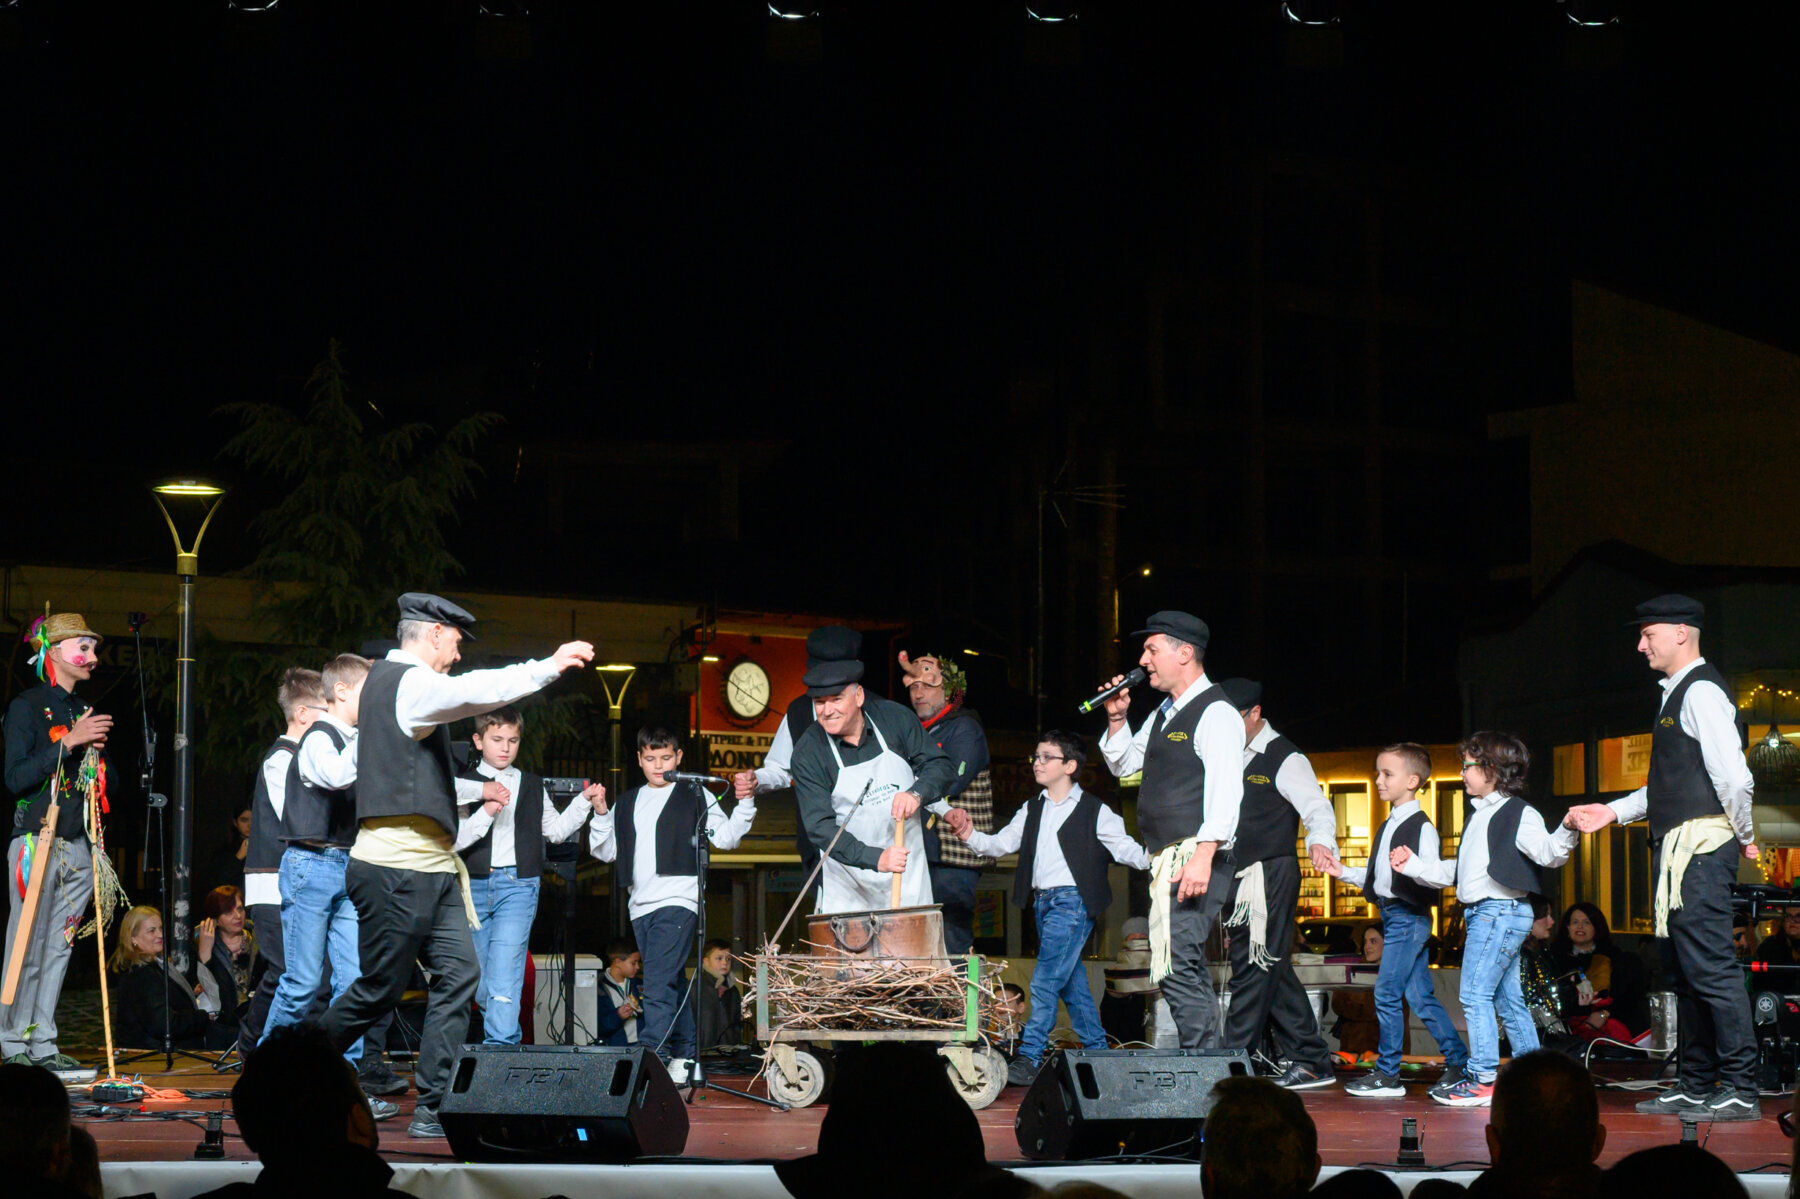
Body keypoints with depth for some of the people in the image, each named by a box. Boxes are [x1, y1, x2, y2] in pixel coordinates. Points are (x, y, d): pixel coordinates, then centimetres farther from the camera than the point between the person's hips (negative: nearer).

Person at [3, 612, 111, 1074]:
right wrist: (68, 743, -17)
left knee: (58, 948, 5)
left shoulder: (84, 711, 19)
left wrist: (98, 750, 2)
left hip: (77, 845, 7)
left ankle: (42, 1045, 8)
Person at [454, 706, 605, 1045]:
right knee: (480, 983, 6)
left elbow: (556, 830, 24)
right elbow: (454, 838, -4)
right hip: (474, 886, 1)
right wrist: (486, 812, -16)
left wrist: (585, 803, 14)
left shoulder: (532, 786, 14)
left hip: (518, 886, -1)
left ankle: (500, 1047, -23)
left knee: (504, 975, -17)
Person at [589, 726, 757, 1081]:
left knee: (658, 984, -17)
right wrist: (601, 815, 4)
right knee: (673, 985, 12)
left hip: (678, 902, -6)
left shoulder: (694, 795, 4)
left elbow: (725, 838, 0)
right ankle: (683, 1058, 18)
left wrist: (744, 803, -13)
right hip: (641, 906, 6)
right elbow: (605, 852, 18)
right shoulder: (627, 803, 18)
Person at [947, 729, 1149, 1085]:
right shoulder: (1032, 809, 16)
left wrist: (1151, 858, -22)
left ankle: (1029, 1058, -16)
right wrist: (969, 835, -7)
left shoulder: (1093, 811, -1)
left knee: (1045, 979, -14)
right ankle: (1097, 1051, 22)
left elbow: (1123, 847, -3)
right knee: (1071, 981, 12)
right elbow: (1001, 843, 11)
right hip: (1042, 901, 7)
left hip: (1073, 899, -7)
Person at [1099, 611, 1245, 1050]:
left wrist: (1203, 855, -28)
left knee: (1176, 968, -17)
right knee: (1188, 972, 11)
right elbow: (1123, 764, 31)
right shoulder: (1164, 715, 20)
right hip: (1165, 860, 10)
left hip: (1196, 859, -10)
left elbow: (1225, 791, -19)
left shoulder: (1215, 713, -10)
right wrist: (1117, 718, 14)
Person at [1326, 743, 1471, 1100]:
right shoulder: (1387, 826, 18)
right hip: (1392, 916, 9)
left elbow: (1437, 877, -21)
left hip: (1409, 917, -9)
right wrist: (1344, 873, 15)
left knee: (1387, 992, -9)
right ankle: (1459, 1063, 15)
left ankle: (1387, 1074, -3)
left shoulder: (1421, 827, -12)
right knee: (1420, 996, 10)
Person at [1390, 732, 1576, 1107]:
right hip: (1483, 914, 10)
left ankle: (1483, 1079, -10)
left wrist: (1566, 832, -39)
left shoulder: (1518, 813, -8)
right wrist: (1414, 865, 27)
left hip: (1499, 911, -10)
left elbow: (1547, 852, -21)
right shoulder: (1480, 816, 22)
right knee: (1508, 998, 11)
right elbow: (1457, 870, 28)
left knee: (1475, 993, -12)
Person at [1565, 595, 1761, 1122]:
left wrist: (1744, 835, -8)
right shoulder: (1679, 694, 20)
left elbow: (1733, 776, -20)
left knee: (1710, 968, -11)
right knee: (1685, 970, 12)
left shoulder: (1701, 692, -12)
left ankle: (1740, 1091, -9)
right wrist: (1612, 812, 21)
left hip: (1701, 847, -11)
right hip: (1678, 850, 11)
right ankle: (1696, 1087, 18)